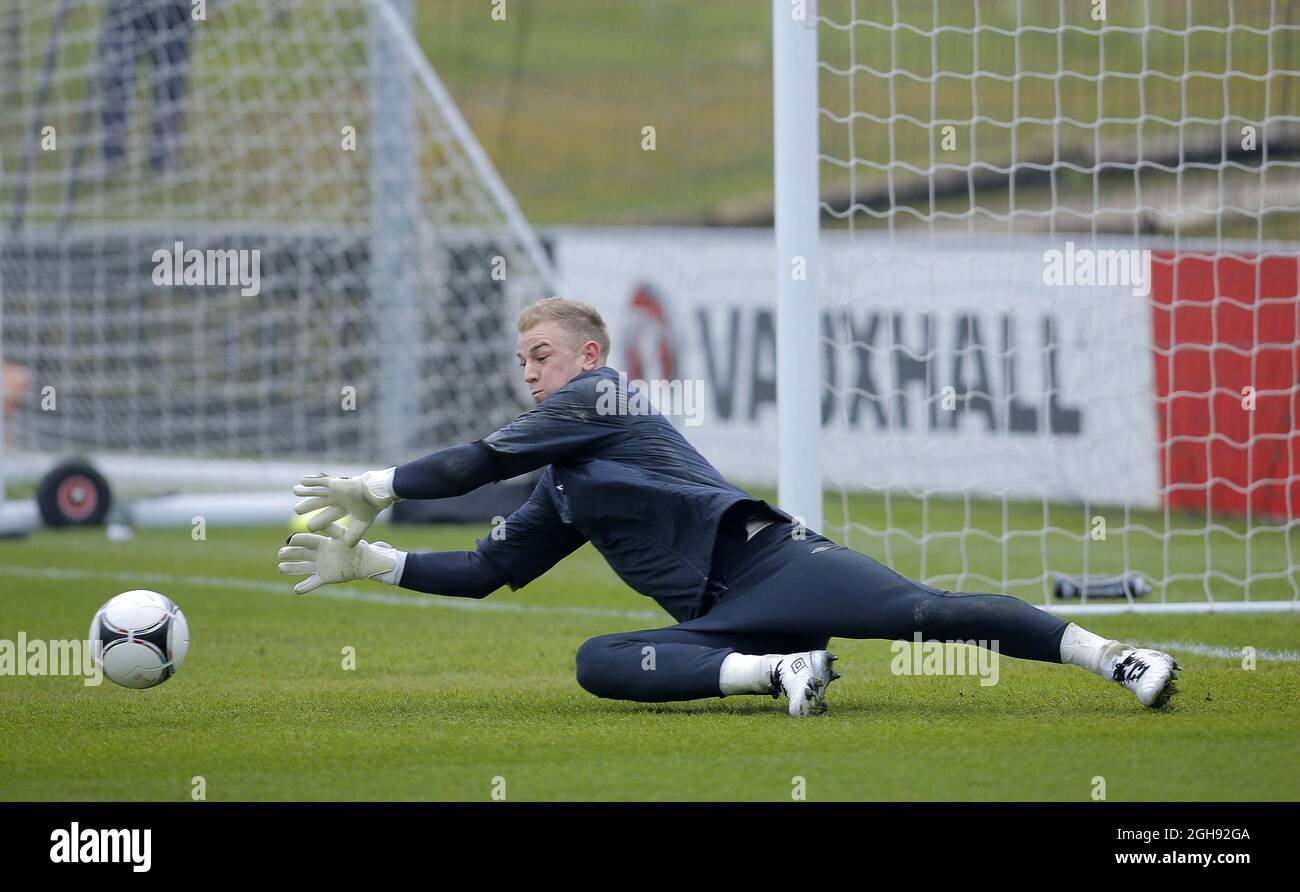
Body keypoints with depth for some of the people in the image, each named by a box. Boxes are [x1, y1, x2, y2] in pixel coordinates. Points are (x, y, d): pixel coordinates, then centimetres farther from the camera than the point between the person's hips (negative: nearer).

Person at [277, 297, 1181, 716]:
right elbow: (486, 571, 33)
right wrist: (366, 559, 27)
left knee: (924, 612, -27)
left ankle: (1123, 660, -33)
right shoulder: (561, 493, 32)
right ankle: (777, 672, -29)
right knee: (597, 663, -18)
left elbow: (481, 461, 3)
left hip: (770, 560, -7)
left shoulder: (599, 395, 8)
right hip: (723, 621, 7)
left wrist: (376, 487, 12)